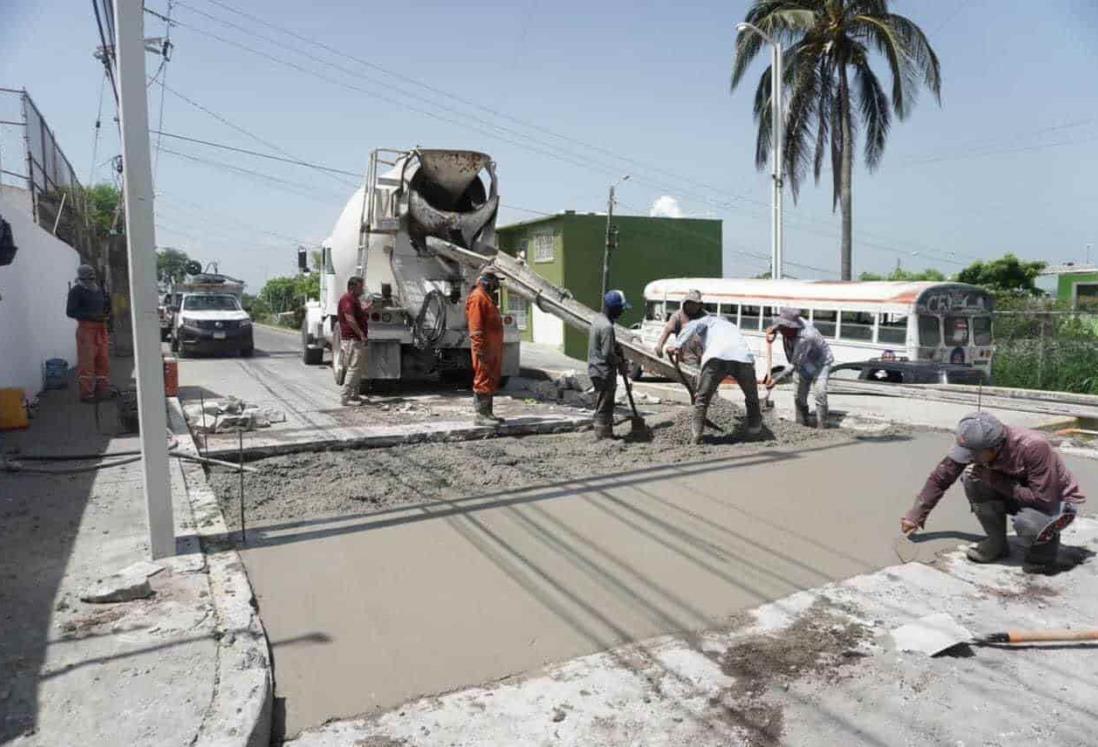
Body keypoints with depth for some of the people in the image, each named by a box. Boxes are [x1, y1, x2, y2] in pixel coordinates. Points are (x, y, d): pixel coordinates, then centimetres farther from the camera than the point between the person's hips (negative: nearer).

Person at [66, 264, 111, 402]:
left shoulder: (99, 288, 15)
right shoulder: (76, 291, -4)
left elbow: (106, 305, 27)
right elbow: (70, 312, -9)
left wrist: (106, 315, 5)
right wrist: (91, 315, -19)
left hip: (101, 328, 7)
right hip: (86, 328, -7)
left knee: (103, 360, 8)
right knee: (86, 361, -6)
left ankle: (103, 390, 17)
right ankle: (86, 393, -2)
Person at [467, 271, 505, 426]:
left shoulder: (487, 297, 21)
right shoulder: (477, 297, -11)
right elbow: (475, 326, -19)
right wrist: (480, 349, -23)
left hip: (493, 348, 10)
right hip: (485, 349, -10)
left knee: (492, 381, 13)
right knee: (483, 381, -7)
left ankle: (488, 413, 20)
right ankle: (480, 415, -4)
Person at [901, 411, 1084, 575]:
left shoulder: (1034, 447, -36)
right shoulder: (974, 444, -21)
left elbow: (1044, 499, -34)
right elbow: (940, 477, -12)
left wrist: (994, 480, -31)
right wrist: (916, 515, -13)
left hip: (1056, 500, -5)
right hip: (1019, 495, 5)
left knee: (1027, 524, -38)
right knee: (972, 480, -23)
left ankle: (1046, 542, 0)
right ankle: (996, 544, -4)